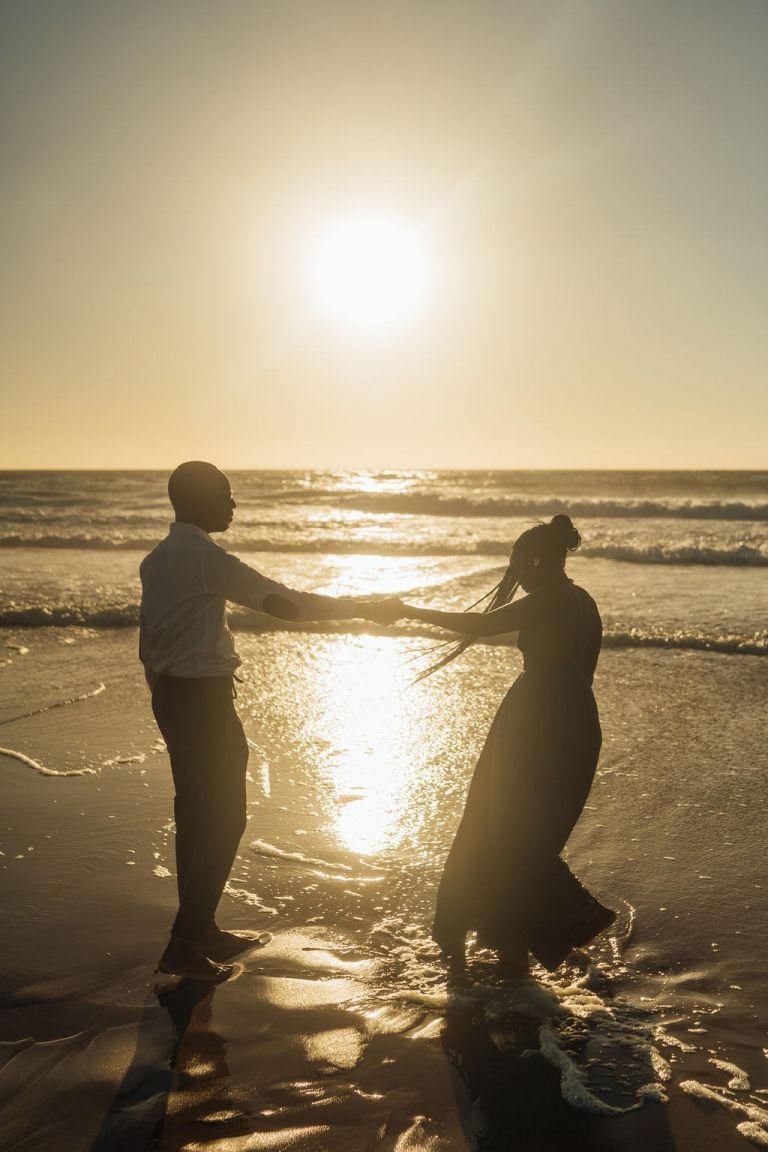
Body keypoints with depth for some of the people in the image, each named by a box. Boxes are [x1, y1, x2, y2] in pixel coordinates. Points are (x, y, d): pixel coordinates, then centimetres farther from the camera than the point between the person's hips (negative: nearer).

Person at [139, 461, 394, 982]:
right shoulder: (205, 556, -17)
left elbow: (147, 642, 16)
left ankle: (199, 928, 27)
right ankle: (185, 945, 1)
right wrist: (359, 608, -12)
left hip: (171, 695, 9)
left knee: (195, 811, 16)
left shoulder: (157, 559, 12)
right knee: (225, 817, -2)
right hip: (205, 697, -9)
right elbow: (283, 602, -21)